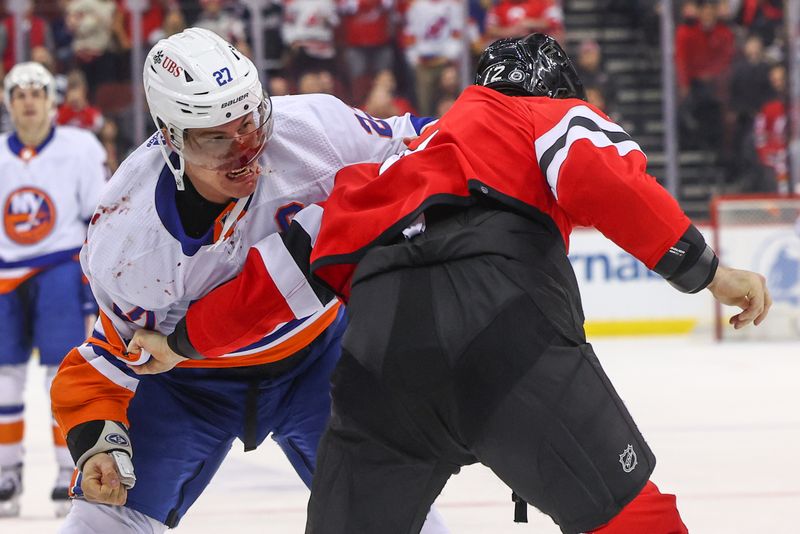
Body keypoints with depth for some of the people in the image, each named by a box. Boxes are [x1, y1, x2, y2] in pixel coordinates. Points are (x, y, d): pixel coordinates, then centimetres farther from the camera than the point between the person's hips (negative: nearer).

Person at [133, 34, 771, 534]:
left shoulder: (399, 160, 38)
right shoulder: (560, 116, 25)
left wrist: (184, 338, 44)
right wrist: (706, 269, 1)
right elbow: (601, 180, 2)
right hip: (503, 324, -4)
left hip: (377, 349, 5)